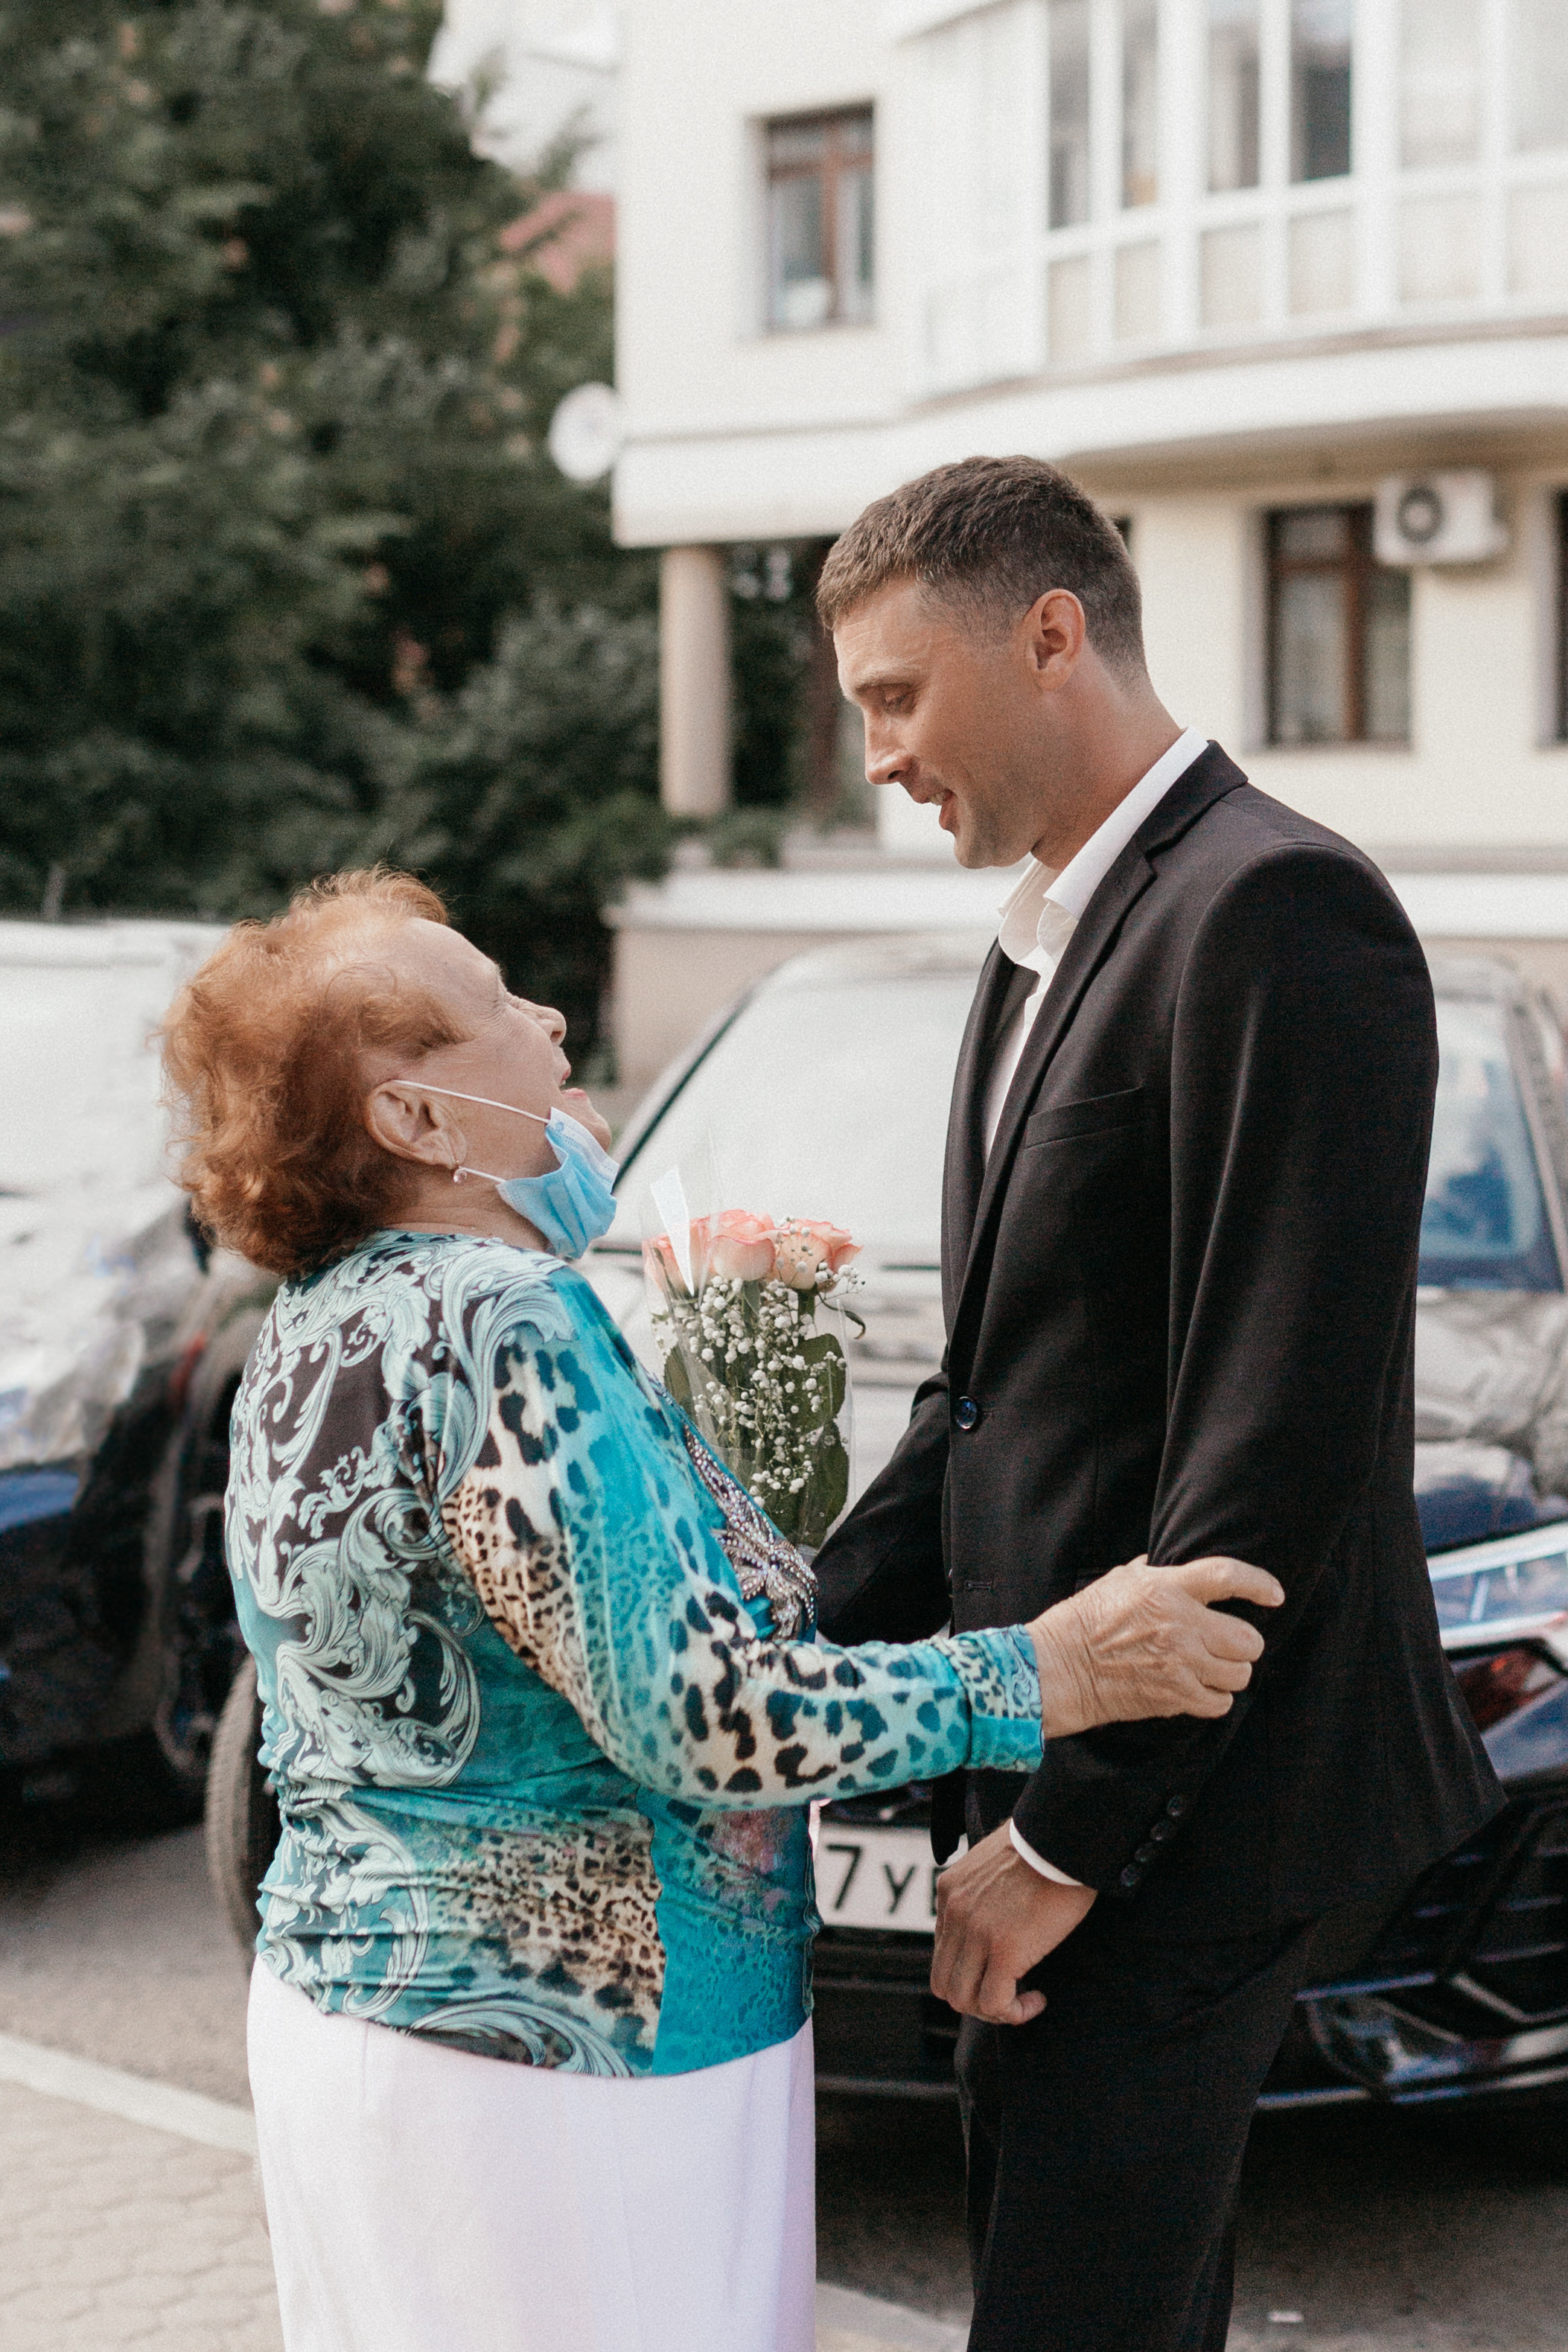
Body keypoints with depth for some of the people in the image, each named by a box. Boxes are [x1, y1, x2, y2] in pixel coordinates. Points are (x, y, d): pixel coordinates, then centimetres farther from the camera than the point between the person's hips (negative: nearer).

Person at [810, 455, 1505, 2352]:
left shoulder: (1273, 910, -17)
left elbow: (1279, 1435, -21)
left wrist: (1073, 1831, -19)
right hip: (1050, 1761, 9)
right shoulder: (1048, 937, 15)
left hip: (1181, 1801, -9)